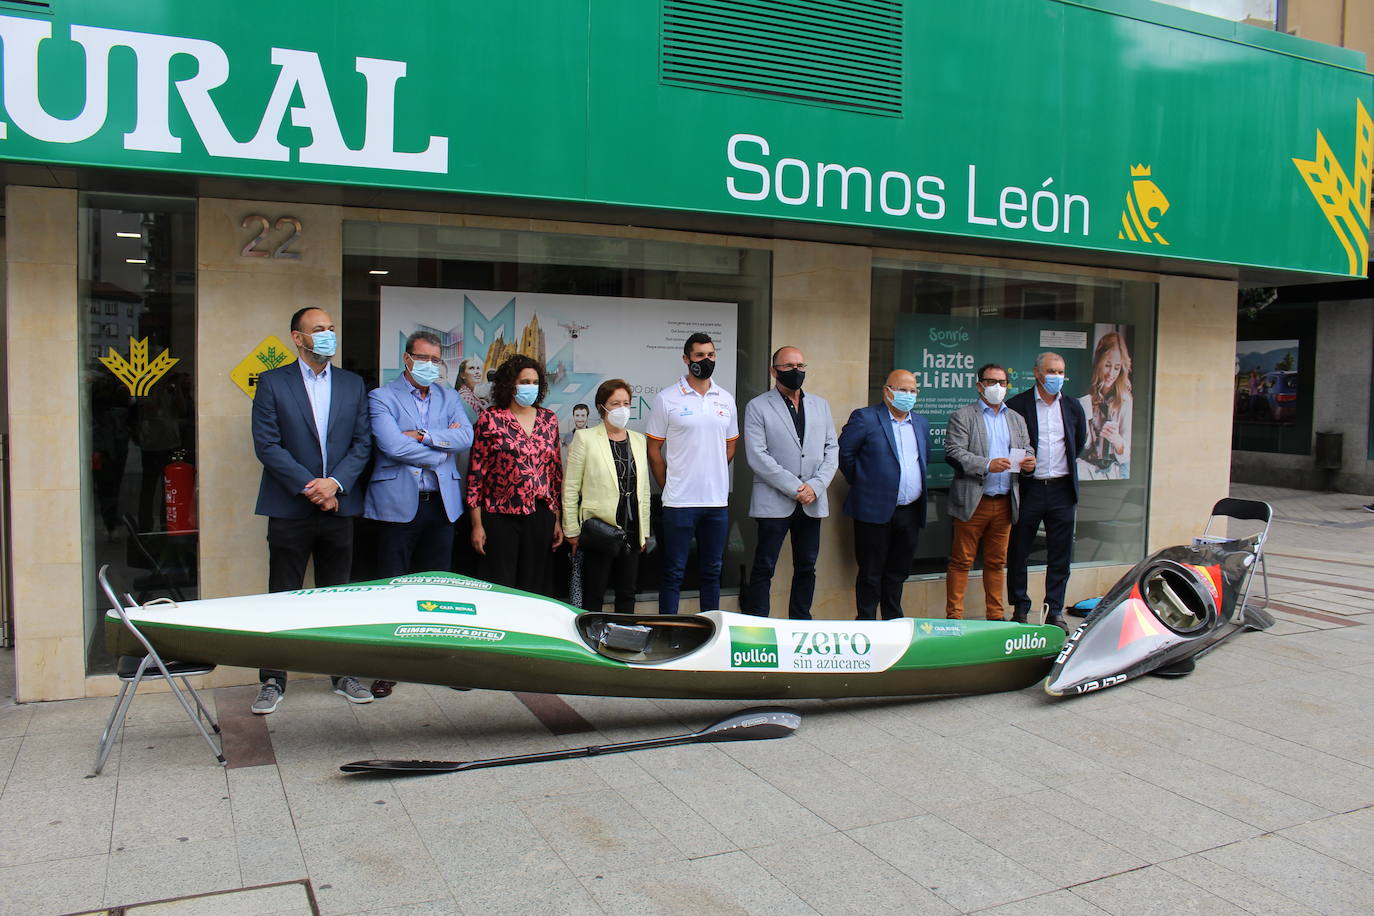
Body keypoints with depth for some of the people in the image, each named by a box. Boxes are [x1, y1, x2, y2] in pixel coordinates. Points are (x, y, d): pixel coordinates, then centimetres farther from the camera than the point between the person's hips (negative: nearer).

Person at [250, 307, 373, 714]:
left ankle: (343, 675, 20)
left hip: (339, 508, 3)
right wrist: (309, 487, -13)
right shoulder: (272, 382, 0)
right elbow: (266, 444, -7)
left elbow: (363, 443, 5)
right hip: (290, 509, -3)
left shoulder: (353, 384, 10)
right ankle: (273, 681, 14)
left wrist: (336, 483, -10)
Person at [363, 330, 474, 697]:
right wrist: (441, 448, -5)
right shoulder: (382, 398, 0)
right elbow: (392, 446, -15)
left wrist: (422, 435, -13)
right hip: (398, 504, -4)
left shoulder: (449, 398, 14)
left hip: (441, 503, 4)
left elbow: (466, 437, -3)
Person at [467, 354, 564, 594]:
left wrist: (557, 519, 10)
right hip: (501, 517, -3)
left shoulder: (549, 419, 9)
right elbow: (476, 472, -2)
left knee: (535, 591, 8)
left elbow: (556, 472, 13)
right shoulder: (490, 419, -2)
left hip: (541, 517, 3)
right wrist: (477, 523, -5)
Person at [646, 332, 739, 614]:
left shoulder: (726, 399, 9)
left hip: (717, 500, 4)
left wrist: (711, 477, 11)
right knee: (673, 573, 2)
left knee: (712, 571, 12)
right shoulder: (666, 399, -3)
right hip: (680, 502, -4)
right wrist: (670, 487, 0)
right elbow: (654, 451, 0)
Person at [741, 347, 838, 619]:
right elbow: (757, 456, -10)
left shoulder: (820, 405, 13)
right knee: (763, 568, -2)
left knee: (807, 567, 11)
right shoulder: (758, 407, -1)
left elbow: (832, 450, 9)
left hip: (812, 502, 5)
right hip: (774, 502, -4)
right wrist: (794, 488, -14)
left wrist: (816, 486, -8)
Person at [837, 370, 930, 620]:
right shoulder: (865, 418, -6)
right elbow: (844, 453, -5)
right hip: (875, 509, -6)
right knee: (871, 572, 2)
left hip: (910, 512, 6)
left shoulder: (921, 424, 14)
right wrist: (860, 483, 1)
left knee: (898, 571, 14)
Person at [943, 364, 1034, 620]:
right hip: (973, 502, -5)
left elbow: (1027, 450, 18)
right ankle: (954, 616, 4)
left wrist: (1030, 461, -7)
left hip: (1005, 502, 5)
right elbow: (953, 453, -10)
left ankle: (995, 616, 20)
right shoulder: (962, 416, 0)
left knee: (997, 562, 11)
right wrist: (987, 465, -21)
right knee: (961, 561, -1)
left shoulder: (1016, 419, 18)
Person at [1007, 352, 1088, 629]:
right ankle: (1020, 610, 16)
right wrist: (1019, 467, -1)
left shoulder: (1073, 407, 8)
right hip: (1028, 489, -3)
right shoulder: (1017, 405, -4)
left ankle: (1055, 611, 17)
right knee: (1018, 553, 4)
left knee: (1060, 555, 6)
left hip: (1061, 490, 3)